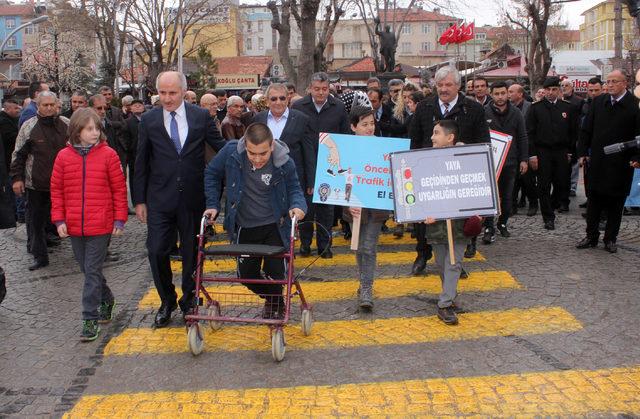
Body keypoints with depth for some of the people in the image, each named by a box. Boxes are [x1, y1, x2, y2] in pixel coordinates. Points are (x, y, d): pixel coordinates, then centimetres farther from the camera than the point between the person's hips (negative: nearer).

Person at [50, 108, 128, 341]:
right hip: (74, 226, 4)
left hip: (101, 225, -4)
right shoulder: (64, 156, 2)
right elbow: (57, 190, 7)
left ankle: (90, 319, 3)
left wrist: (120, 219, -4)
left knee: (93, 271, -3)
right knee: (87, 269, 16)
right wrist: (59, 219, 1)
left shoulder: (108, 155, -5)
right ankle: (106, 300, 38)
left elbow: (119, 189, -1)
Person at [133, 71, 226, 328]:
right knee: (157, 251, -2)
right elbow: (141, 163, 5)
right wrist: (139, 200, 4)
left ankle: (189, 301, 28)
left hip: (193, 198, 0)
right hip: (160, 199, 0)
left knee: (191, 252, 10)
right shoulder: (149, 120, 1)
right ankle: (167, 302, 20)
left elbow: (222, 147, 6)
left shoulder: (201, 117, 0)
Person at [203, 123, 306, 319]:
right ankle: (270, 299, 43)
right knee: (247, 274, 11)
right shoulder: (231, 152, -19)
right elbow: (212, 174, 0)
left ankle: (276, 304, 29)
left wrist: (298, 206, -22)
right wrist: (212, 205, -5)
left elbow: (294, 188, -1)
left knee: (275, 271, -5)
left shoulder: (284, 162, -20)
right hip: (243, 227, 2)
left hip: (274, 227, -2)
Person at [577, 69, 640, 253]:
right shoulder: (598, 102, 5)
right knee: (594, 200, 10)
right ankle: (591, 236, 21)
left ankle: (610, 239, 18)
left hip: (621, 164, -3)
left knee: (615, 203, 7)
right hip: (597, 161, 3)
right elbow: (587, 129, 9)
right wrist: (583, 152, 4)